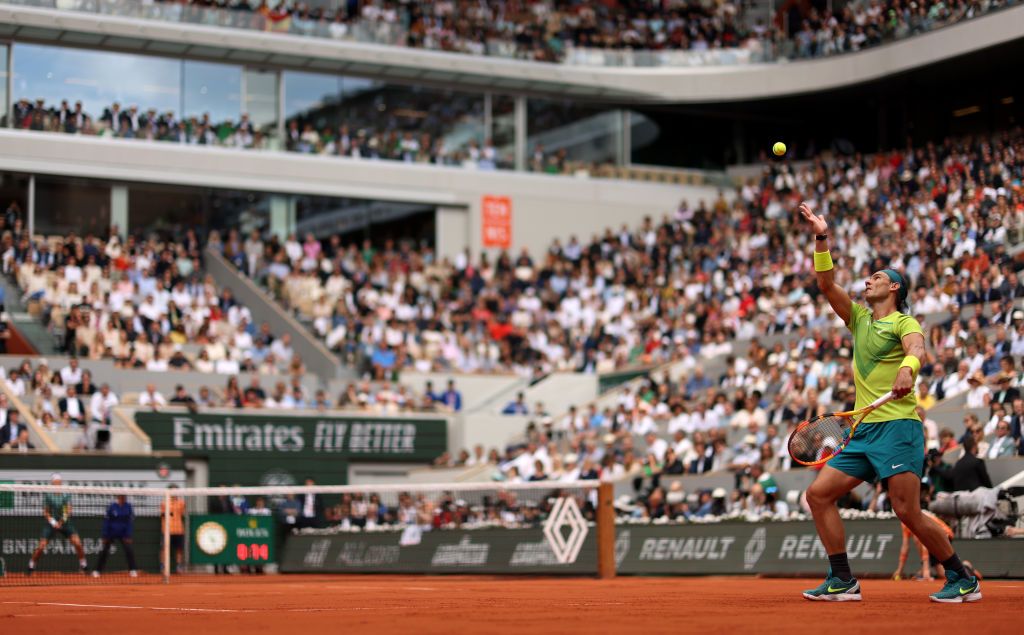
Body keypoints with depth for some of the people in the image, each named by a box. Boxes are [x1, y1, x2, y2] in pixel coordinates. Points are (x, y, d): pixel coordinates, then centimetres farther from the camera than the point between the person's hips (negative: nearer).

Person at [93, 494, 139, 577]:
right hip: (111, 534, -1)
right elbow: (106, 522, -5)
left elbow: (130, 521, -3)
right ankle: (97, 570, 15)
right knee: (104, 552, 3)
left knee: (129, 550, -12)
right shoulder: (111, 507, -10)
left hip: (123, 534, 1)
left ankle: (133, 570, -4)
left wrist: (128, 536, -9)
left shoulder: (128, 507, -4)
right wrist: (104, 536, -6)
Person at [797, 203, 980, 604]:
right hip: (863, 431, 8)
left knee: (907, 512, -15)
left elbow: (916, 348, -22)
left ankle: (963, 581, -1)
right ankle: (842, 581, 3)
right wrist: (822, 239, 4)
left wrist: (907, 368, -45)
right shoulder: (859, 319, 20)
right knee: (819, 494, -1)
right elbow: (827, 284, 13)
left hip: (898, 427, -8)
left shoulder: (904, 322, -1)